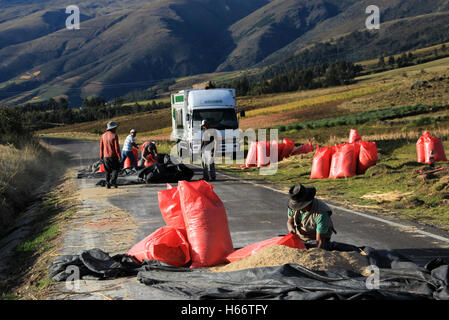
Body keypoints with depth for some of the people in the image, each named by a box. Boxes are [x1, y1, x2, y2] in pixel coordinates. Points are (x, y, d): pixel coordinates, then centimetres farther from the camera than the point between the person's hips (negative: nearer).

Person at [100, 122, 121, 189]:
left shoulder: (103, 135, 5)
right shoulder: (114, 135, -12)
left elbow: (101, 147, 7)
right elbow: (117, 147, -14)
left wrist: (101, 156, 14)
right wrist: (119, 156, -7)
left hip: (105, 156, 5)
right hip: (113, 156, -5)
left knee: (107, 170, 13)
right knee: (116, 168, 9)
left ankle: (107, 183, 8)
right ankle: (113, 180, -8)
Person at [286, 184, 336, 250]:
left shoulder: (321, 213, -31)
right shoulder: (295, 205, -14)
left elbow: (319, 241, -28)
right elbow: (290, 221, 4)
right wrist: (291, 228, -18)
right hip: (300, 238, 4)